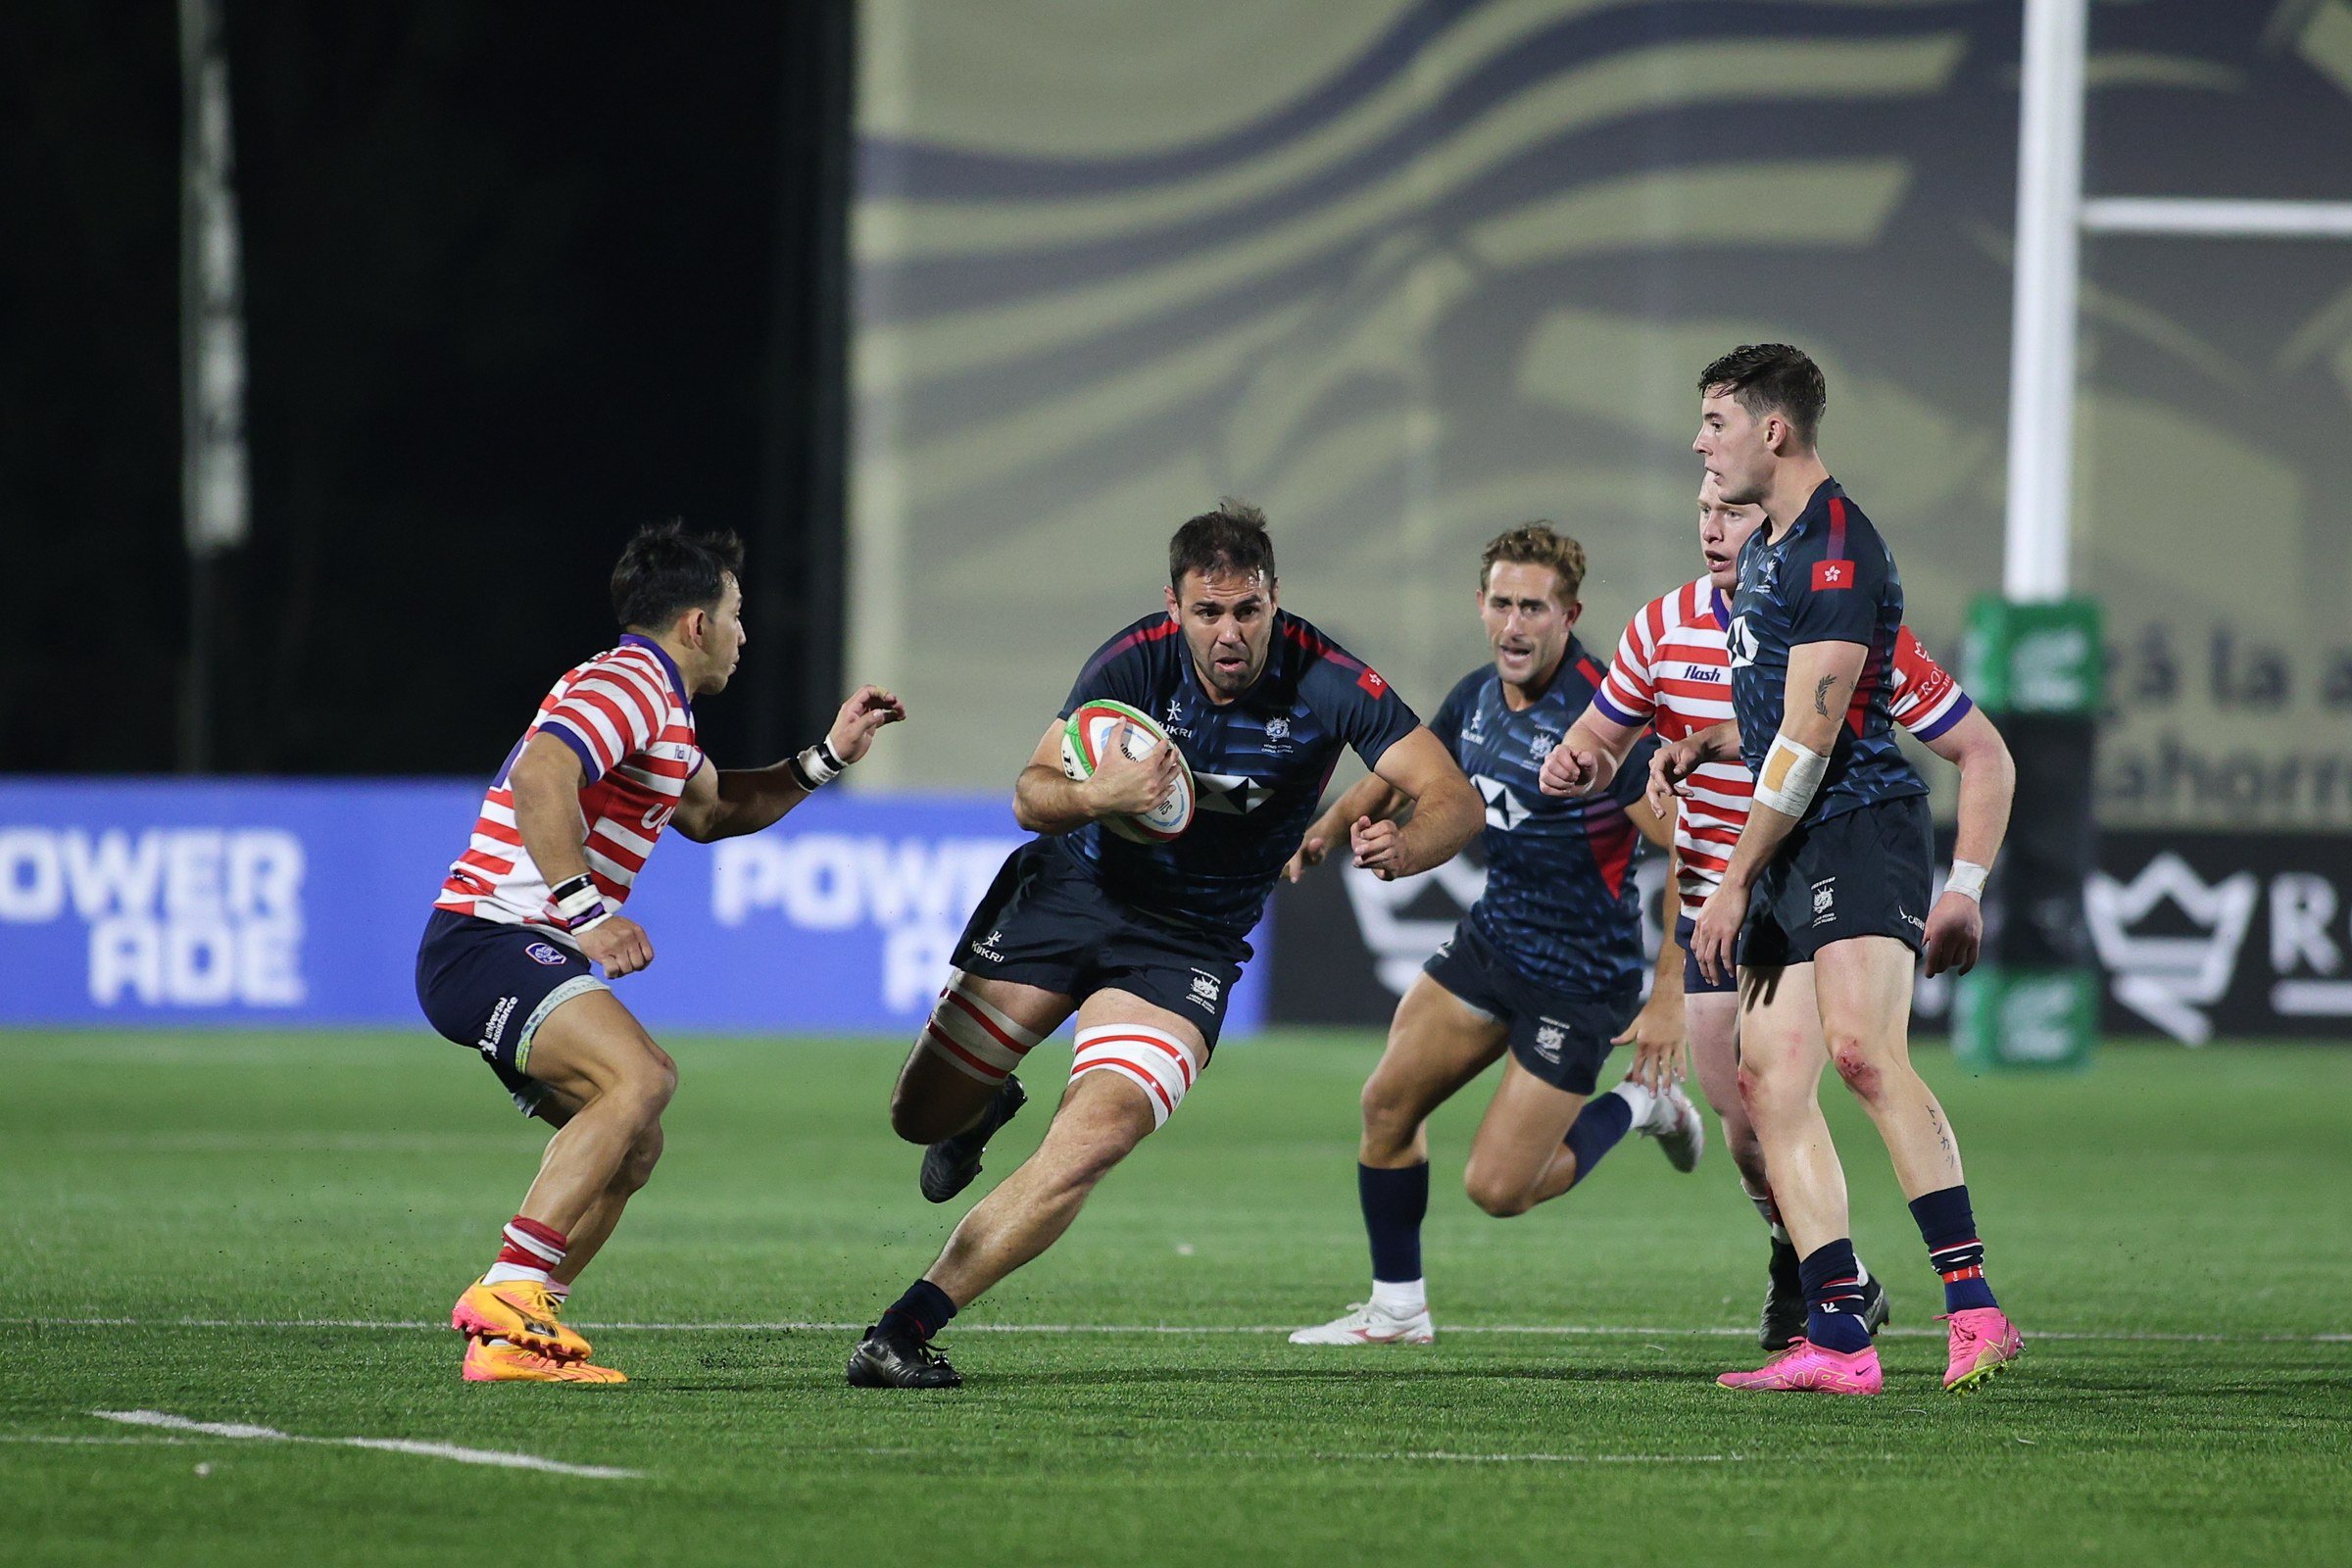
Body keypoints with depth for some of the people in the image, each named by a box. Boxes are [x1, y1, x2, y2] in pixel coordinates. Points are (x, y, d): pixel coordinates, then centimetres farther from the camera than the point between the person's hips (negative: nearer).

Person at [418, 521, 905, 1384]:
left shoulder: (658, 704, 23)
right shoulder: (629, 684, -12)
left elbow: (709, 810, 38)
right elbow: (539, 776, -30)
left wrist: (827, 756, 28)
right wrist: (584, 912, -33)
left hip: (522, 956, 11)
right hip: (489, 943, -11)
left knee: (633, 1147, 13)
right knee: (639, 1076, -29)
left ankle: (509, 1340, 9)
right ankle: (507, 1299, -33)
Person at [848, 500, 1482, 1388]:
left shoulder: (1328, 683, -21)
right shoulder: (1136, 661, -19)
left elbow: (1457, 800, -21)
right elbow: (1030, 797, -20)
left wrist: (1404, 846, -44)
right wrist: (1096, 795, -43)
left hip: (1189, 943, -2)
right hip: (1069, 890, 2)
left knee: (1092, 1141, -24)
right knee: (921, 1115, 8)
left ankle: (908, 1327, -20)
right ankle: (987, 1111, 47)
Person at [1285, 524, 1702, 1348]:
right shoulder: (1477, 695, 0)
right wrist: (1333, 824, 3)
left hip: (1577, 980, -7)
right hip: (1490, 937, 7)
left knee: (1497, 1189, -6)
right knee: (1388, 1103, 7)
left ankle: (1637, 1105, 19)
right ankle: (1397, 1308, 23)